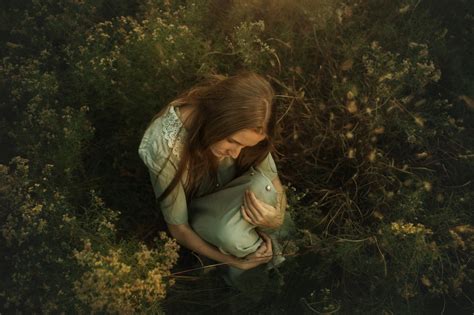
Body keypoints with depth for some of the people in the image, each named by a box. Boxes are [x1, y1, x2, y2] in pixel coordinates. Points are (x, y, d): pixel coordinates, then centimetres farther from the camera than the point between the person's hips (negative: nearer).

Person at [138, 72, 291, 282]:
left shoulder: (243, 126, -26)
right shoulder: (165, 146, -37)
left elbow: (273, 183, -14)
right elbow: (178, 228, -23)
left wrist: (276, 218, -35)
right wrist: (235, 261, -20)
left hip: (227, 195, 3)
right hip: (196, 211, -3)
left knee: (262, 188, -33)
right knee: (229, 232, -36)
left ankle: (265, 245, -2)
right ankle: (263, 257, -1)